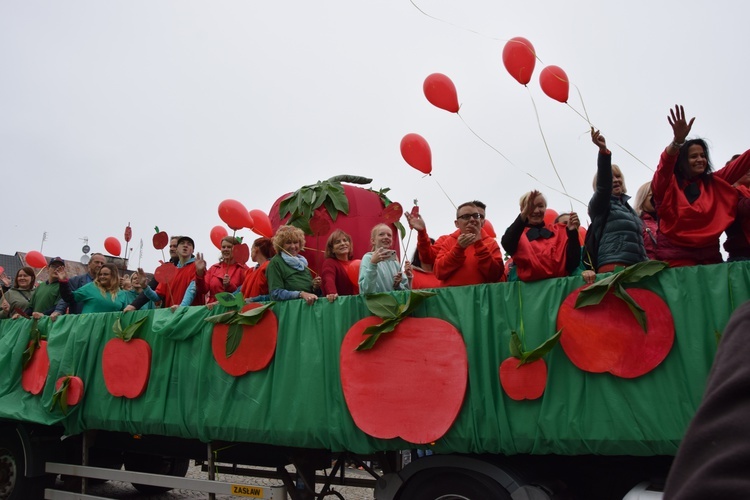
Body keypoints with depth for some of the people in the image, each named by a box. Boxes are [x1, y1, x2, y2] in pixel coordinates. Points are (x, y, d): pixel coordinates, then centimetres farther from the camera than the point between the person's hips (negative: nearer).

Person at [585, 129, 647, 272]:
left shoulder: (628, 208, 27)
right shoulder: (599, 205, 8)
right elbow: (603, 185, -13)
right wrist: (603, 151, -27)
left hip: (637, 268, 6)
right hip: (612, 267, -6)